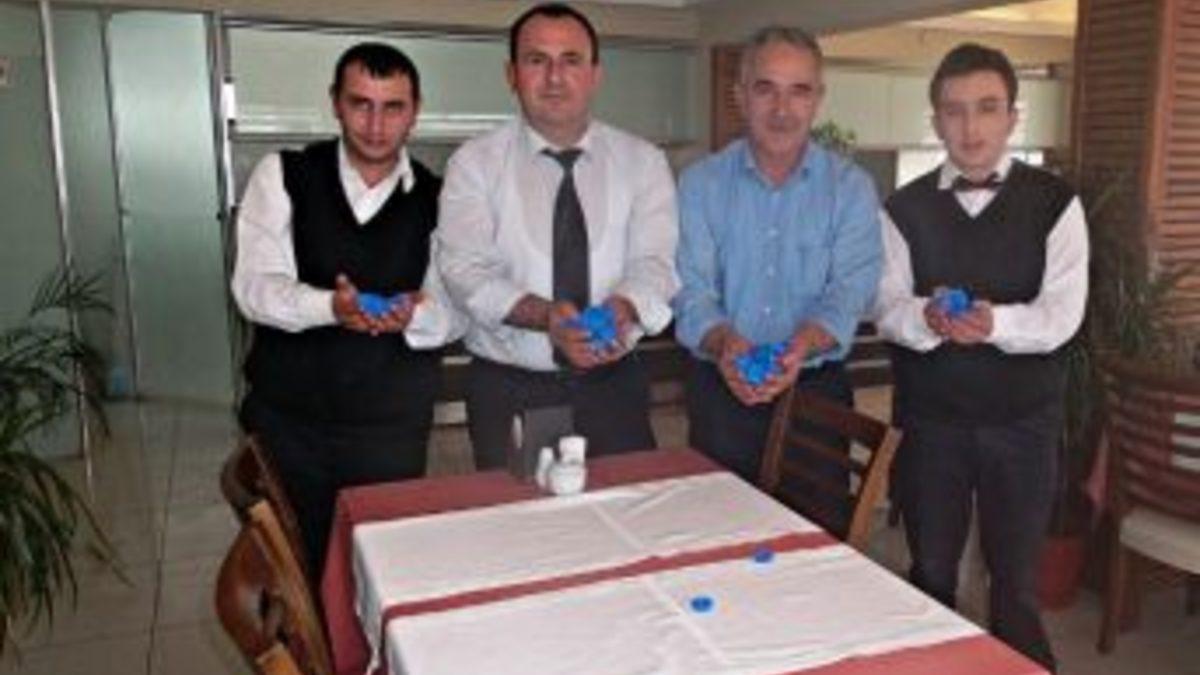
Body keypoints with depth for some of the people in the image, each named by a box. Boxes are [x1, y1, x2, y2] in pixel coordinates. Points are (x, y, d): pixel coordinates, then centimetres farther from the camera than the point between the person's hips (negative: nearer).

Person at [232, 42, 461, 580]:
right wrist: (331, 306, -31)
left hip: (393, 428, 0)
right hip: (287, 417, 0)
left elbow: (451, 308, -4)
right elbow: (254, 287, -11)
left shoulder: (437, 201, 0)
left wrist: (413, 315, -28)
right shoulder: (282, 176, -2)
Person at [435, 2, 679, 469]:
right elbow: (466, 272, -13)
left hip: (615, 383, 2)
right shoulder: (475, 163, -2)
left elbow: (655, 263, -9)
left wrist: (620, 308, -31)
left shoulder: (643, 161, 2)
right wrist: (544, 316, -31)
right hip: (508, 389, -1)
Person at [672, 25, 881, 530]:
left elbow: (850, 290, -9)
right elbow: (692, 290, -7)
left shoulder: (851, 187, 1)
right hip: (720, 392, 0)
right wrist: (723, 344, -28)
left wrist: (803, 345, -29)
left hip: (817, 390, 0)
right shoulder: (701, 183, 1)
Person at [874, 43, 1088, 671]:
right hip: (929, 417, 1)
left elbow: (1061, 314, -12)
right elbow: (887, 306, -7)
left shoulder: (1054, 204, -2)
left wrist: (996, 323, -32)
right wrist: (927, 317, -29)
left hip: (1022, 419, -1)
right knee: (930, 573, 14)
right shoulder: (905, 209, 2)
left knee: (1016, 582, 9)